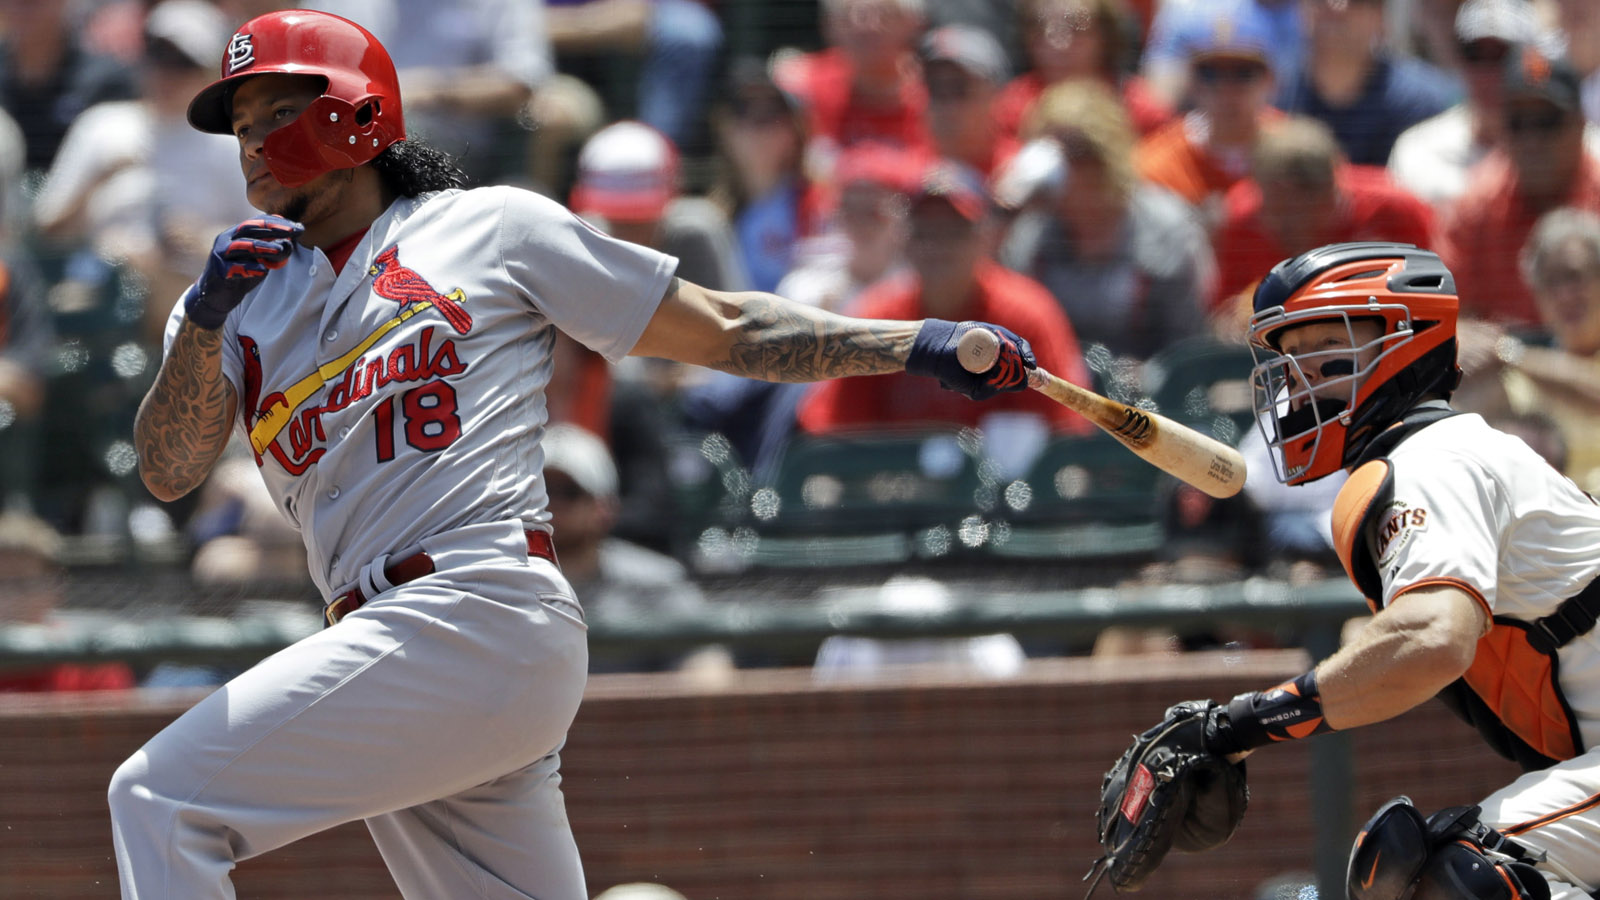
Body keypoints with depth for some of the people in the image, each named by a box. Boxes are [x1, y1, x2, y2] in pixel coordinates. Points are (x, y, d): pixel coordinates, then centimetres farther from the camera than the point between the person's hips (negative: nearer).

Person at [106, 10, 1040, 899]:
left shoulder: (490, 227, 9)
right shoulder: (248, 297, 21)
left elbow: (721, 330, 10)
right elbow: (168, 470, 6)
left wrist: (913, 345, 1)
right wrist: (207, 320, -11)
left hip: (485, 613, -6)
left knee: (161, 801, -16)